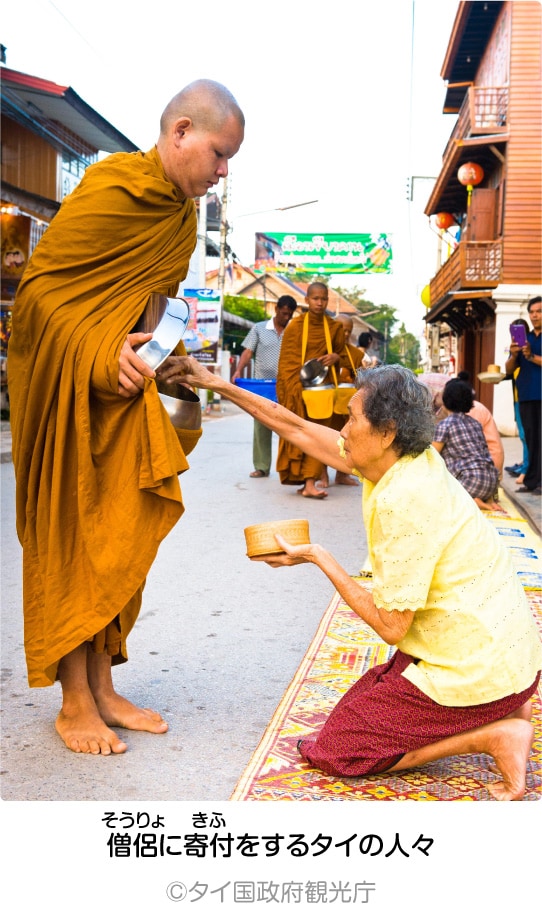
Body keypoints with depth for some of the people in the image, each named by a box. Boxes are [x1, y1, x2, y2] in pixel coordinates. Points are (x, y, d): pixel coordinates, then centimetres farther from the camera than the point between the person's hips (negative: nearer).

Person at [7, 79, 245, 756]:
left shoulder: (182, 212, 10)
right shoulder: (110, 187, -16)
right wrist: (101, 356, -24)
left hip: (122, 392, 8)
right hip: (65, 388, -8)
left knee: (120, 539, 7)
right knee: (70, 539, -1)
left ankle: (101, 688, 19)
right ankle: (75, 704, 9)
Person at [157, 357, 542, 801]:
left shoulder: (403, 501, -26)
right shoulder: (408, 461, 2)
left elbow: (391, 626, -21)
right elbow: (300, 429, 10)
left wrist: (318, 557, -13)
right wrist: (218, 384, 11)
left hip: (476, 668, -9)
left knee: (337, 750, 2)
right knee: (360, 705, 24)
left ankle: (498, 735, -4)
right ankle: (501, 711, 13)